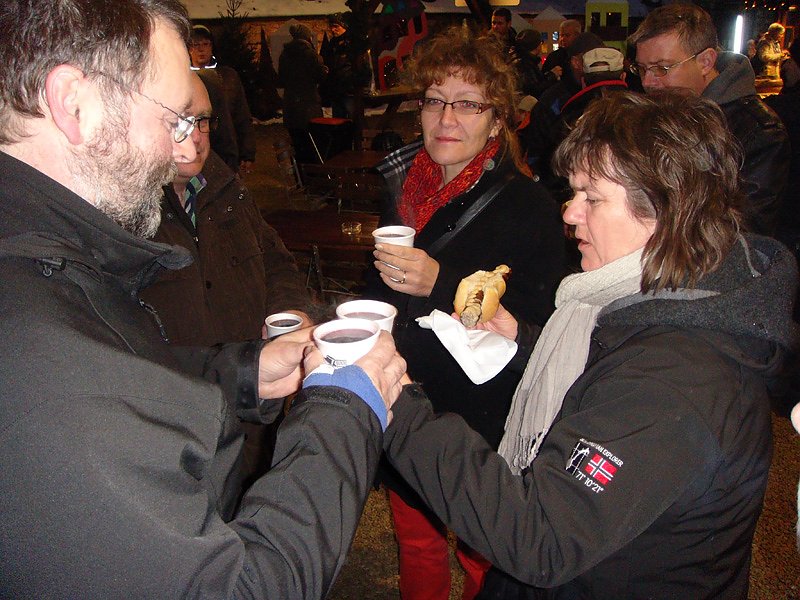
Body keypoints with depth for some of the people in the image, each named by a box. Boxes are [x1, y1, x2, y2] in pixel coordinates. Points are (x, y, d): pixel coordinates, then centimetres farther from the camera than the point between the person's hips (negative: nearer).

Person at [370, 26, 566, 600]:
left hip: (483, 427, -5)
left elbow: (538, 325, -22)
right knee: (416, 548, 24)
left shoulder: (529, 206, -16)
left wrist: (441, 283, -30)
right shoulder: (404, 185, 3)